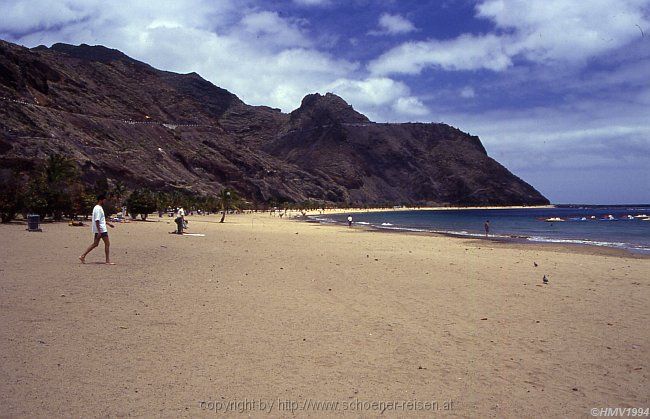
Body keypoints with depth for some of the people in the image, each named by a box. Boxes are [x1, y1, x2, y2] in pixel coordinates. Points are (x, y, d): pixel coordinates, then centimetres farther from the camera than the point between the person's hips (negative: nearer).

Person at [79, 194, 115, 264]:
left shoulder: (98, 208, 16)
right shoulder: (98, 209, -16)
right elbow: (97, 221, -22)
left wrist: (108, 224, 32)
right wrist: (99, 231, -24)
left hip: (99, 230, 10)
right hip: (101, 230, -10)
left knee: (95, 244, 13)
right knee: (107, 243, -4)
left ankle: (83, 256, 13)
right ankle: (108, 261, 0)